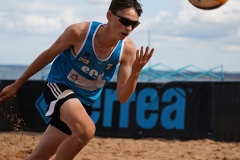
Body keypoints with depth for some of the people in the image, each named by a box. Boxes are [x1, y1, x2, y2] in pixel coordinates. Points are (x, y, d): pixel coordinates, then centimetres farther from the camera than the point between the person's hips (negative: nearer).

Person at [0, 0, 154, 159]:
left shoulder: (128, 49, -14)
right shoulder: (79, 32, -22)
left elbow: (122, 97, -10)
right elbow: (48, 56, -6)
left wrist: (136, 72, -30)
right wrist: (16, 85, 3)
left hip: (84, 102, 4)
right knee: (86, 130, -34)